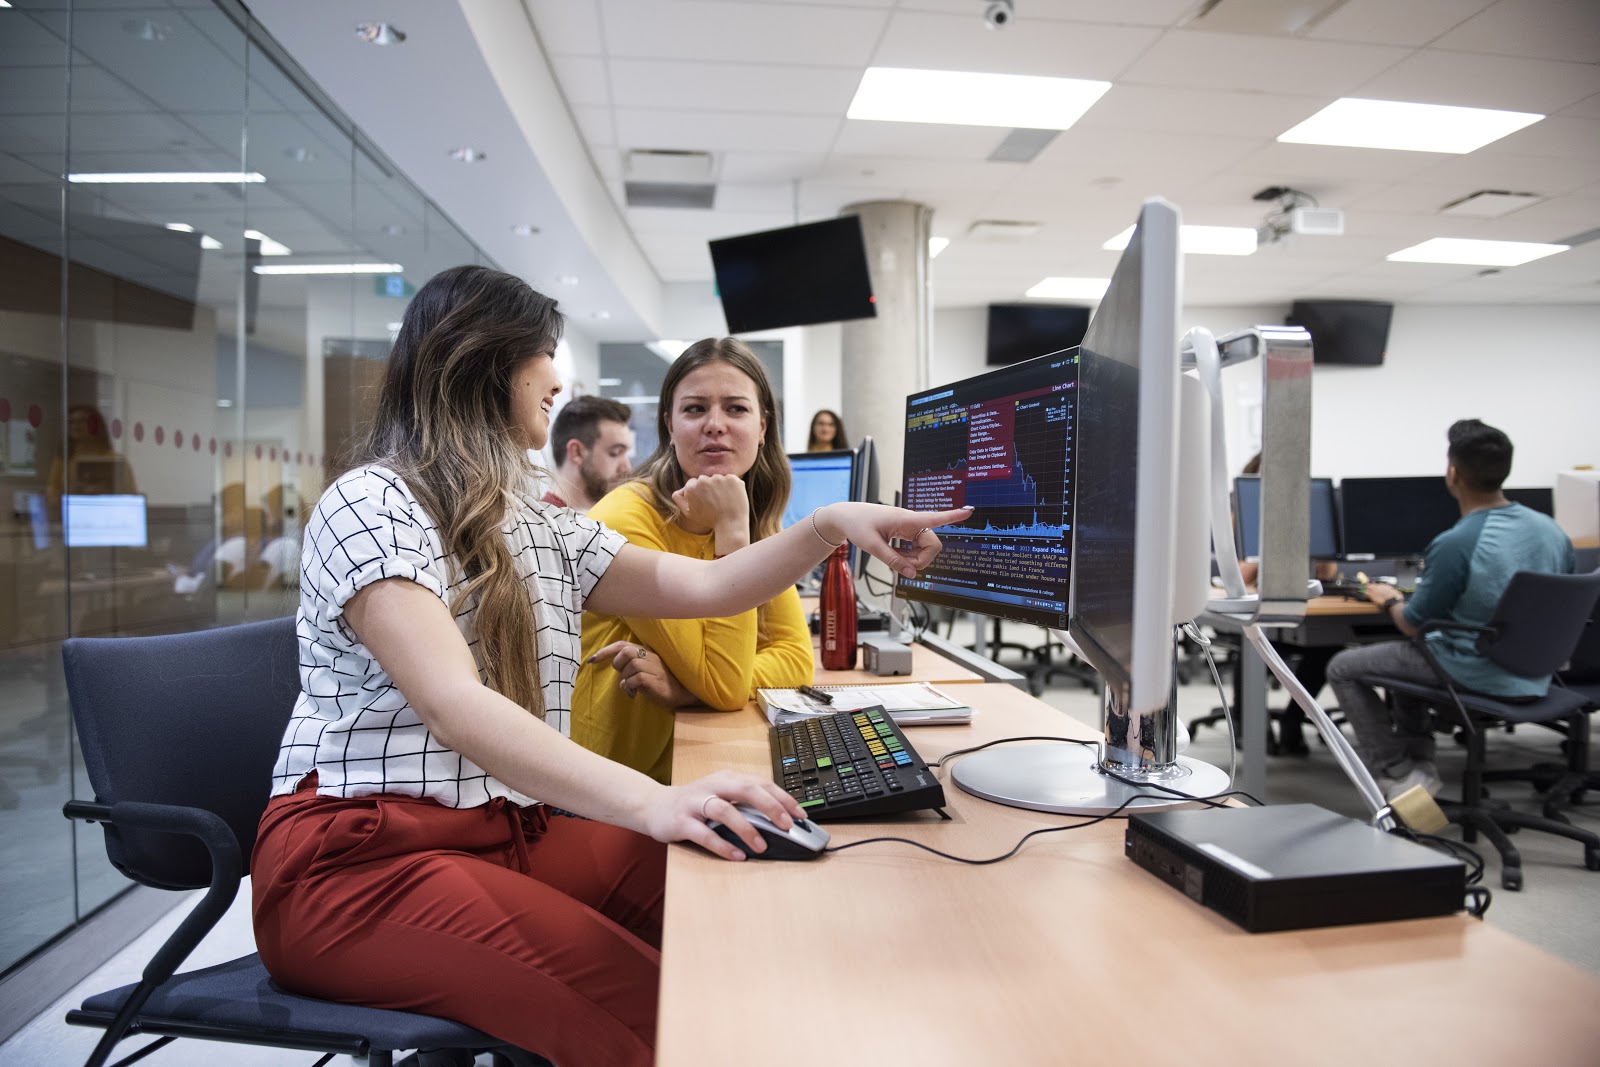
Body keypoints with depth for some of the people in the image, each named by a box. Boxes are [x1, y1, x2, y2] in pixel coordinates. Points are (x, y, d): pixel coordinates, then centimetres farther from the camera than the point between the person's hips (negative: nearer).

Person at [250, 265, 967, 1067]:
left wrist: (829, 525, -1)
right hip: (359, 857, -7)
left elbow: (706, 588, 13)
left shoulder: (541, 527, 16)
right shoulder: (370, 504, -9)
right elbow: (455, 707, -23)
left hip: (513, 833, 7)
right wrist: (650, 802, -35)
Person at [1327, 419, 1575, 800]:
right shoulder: (1552, 529, -3)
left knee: (1343, 668, 9)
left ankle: (1396, 772, 9)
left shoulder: (1454, 545, -25)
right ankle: (1418, 759, 29)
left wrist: (1390, 601, 9)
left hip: (1478, 678, -8)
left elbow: (1413, 625, -13)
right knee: (1405, 652, 31)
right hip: (1536, 675, 8)